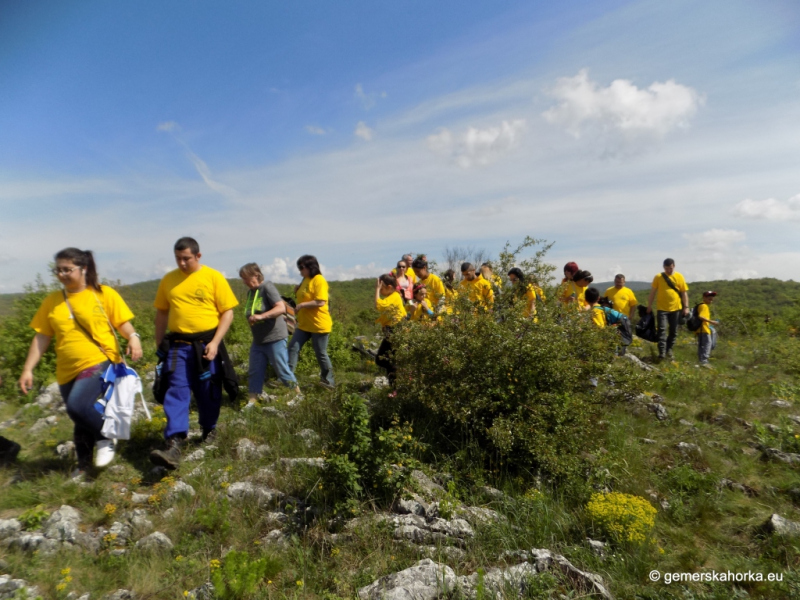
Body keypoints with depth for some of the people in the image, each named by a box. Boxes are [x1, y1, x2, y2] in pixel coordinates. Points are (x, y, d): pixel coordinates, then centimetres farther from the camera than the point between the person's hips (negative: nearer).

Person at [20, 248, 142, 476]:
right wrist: (28, 369, 4)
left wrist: (133, 337, -23)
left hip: (99, 363, -5)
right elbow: (41, 337, 8)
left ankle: (106, 439, 2)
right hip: (68, 370, 5)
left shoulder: (105, 294, -4)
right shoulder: (52, 301, 6)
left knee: (77, 405, -26)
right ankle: (84, 465, 35)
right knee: (81, 421, 14)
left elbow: (123, 323, -2)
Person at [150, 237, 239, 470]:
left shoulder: (214, 278, -4)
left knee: (209, 393, 11)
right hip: (178, 345, 2)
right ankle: (173, 445, -12)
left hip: (206, 344, -2)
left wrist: (215, 342, -14)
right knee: (176, 392, -8)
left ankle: (209, 431, 34)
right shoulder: (168, 280, 6)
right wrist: (159, 344, 13)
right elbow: (161, 313, 14)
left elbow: (227, 313, -6)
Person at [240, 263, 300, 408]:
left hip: (274, 339, -7)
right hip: (258, 340, 8)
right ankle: (251, 401, 18)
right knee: (254, 371, 9)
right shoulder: (250, 291, 10)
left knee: (282, 370, 2)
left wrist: (261, 316, -34)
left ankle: (298, 395, 19)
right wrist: (250, 317, 7)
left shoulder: (267, 287, -14)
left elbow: (281, 308, -25)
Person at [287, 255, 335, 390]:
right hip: (304, 324, 9)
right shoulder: (305, 280, 13)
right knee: (293, 347, 0)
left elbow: (321, 302, -24)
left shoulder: (319, 280, -15)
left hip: (319, 325, -8)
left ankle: (329, 381, 19)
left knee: (321, 354, 3)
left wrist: (302, 305, -21)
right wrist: (297, 292, 6)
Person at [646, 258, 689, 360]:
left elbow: (684, 293, 5)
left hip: (676, 308, 2)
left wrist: (686, 307, 0)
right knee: (662, 330, -8)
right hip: (662, 308, -2)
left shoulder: (679, 277, 2)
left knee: (673, 331, 10)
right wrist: (649, 306, 1)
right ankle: (662, 352, -9)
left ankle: (669, 349, 27)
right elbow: (653, 292, 3)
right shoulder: (658, 277, 0)